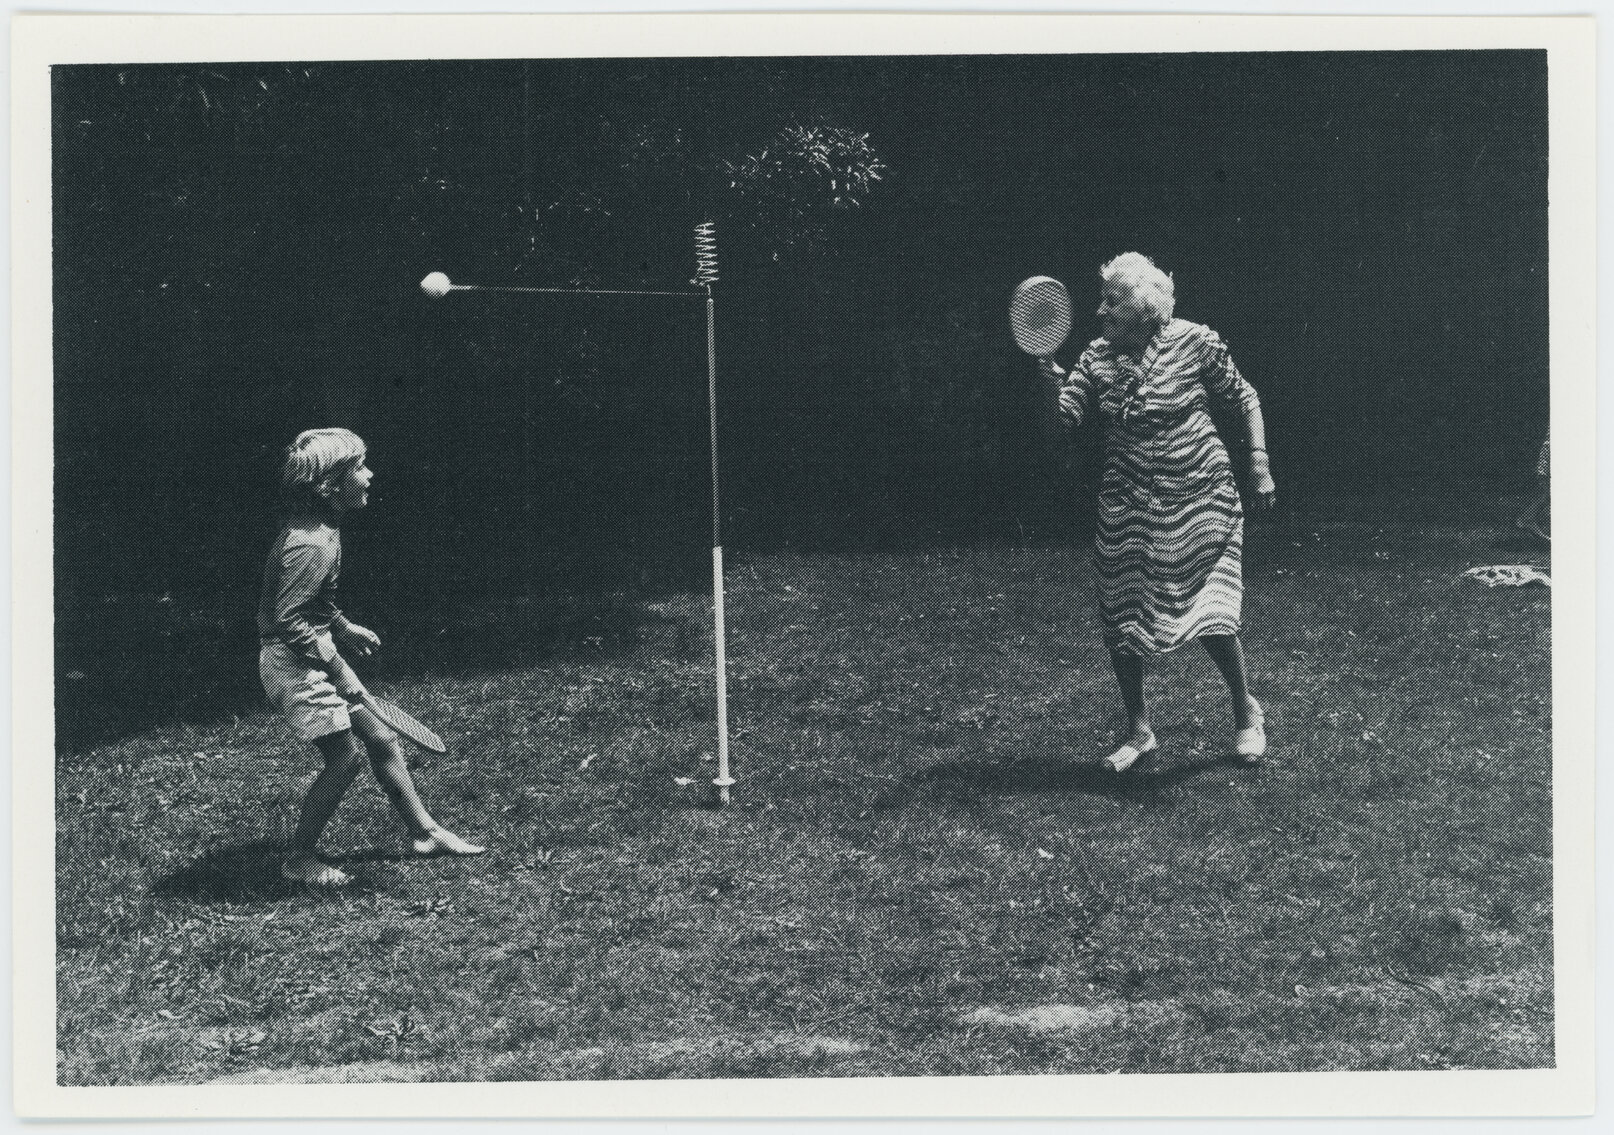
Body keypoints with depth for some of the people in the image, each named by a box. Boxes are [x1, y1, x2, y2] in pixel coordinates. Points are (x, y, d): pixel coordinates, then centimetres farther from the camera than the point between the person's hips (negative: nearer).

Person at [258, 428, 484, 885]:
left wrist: (342, 628, 19)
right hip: (293, 661, -10)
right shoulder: (311, 545, -25)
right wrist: (336, 670, -23)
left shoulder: (320, 530, 6)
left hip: (314, 655, 10)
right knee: (346, 754, -6)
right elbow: (288, 621, -27)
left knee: (381, 740, 13)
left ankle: (425, 832, 24)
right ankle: (299, 860, 7)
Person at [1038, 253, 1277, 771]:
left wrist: (1259, 465, -3)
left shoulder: (1195, 343, -8)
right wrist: (1052, 383, -29)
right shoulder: (1097, 358, 0)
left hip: (1198, 500, -4)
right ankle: (1138, 731, 22)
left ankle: (1245, 712, 19)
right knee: (1119, 618, 2)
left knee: (1209, 613, -9)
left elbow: (1245, 398, 3)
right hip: (1127, 508, 4)